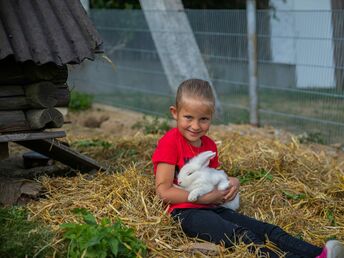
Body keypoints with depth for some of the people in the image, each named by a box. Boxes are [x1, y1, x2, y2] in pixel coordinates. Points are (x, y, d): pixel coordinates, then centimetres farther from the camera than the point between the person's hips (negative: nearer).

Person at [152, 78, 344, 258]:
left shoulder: (209, 145, 16)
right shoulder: (170, 142, -9)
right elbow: (164, 191, -14)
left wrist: (231, 182, 2)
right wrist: (205, 197, -15)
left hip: (213, 208, 8)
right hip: (186, 211, -8)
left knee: (266, 229, -12)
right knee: (240, 235, -30)